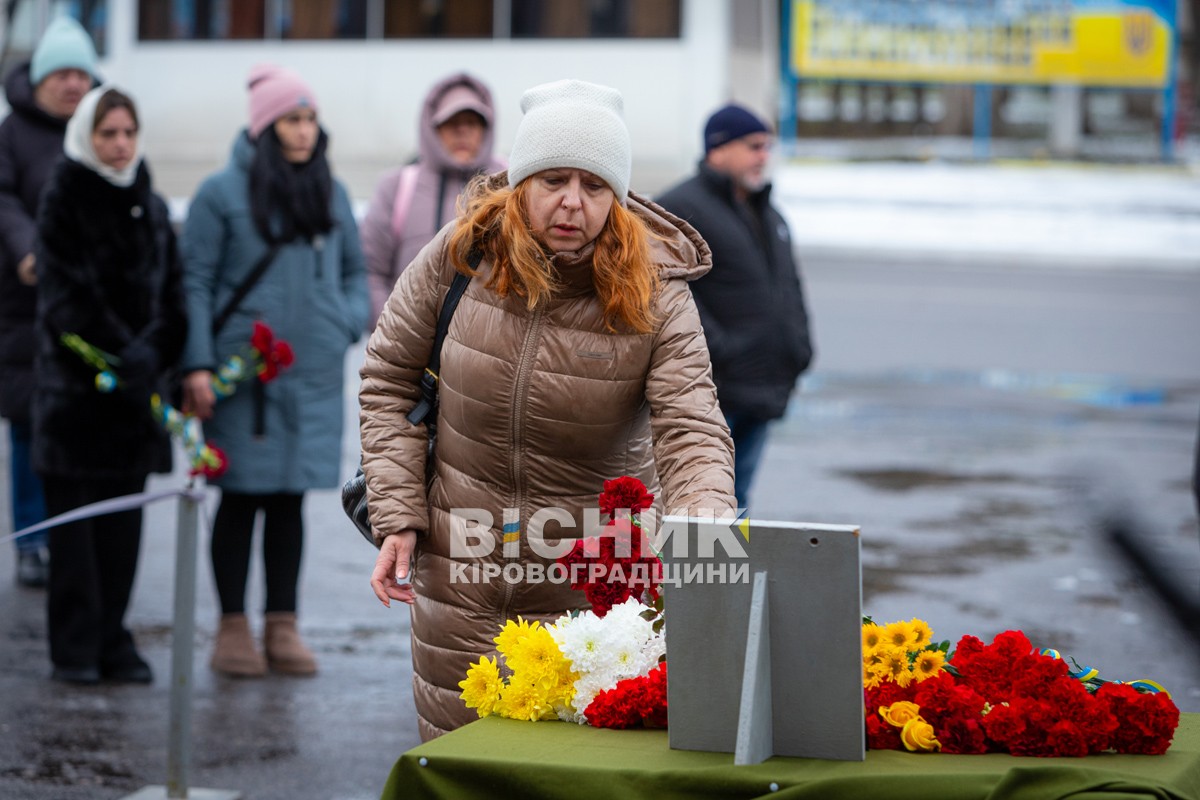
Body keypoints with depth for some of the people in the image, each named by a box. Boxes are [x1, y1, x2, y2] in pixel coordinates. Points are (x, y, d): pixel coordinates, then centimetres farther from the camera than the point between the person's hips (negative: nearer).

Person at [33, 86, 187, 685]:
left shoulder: (151, 207, 13)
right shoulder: (63, 202, -4)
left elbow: (172, 296, 8)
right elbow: (67, 297, -13)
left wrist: (153, 353, -10)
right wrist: (123, 354, -21)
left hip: (135, 387, 5)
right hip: (75, 383, -5)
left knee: (123, 520, 6)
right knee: (74, 517, -1)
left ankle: (112, 641, 13)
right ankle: (75, 649, 4)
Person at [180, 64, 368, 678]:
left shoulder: (330, 194, 11)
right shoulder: (223, 193, -4)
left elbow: (354, 271, 20)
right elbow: (194, 282, -5)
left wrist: (349, 322, 1)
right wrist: (197, 365, -12)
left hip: (316, 376, 4)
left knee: (290, 498, 9)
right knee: (242, 498, 2)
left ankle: (282, 627, 16)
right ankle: (233, 628, 11)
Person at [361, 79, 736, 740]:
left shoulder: (656, 295, -11)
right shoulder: (462, 255, -6)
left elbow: (692, 434, -20)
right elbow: (389, 376, 5)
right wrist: (397, 517, -2)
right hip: (460, 567, 2)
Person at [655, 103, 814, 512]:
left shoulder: (768, 215, 21)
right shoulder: (679, 209, -8)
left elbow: (789, 284, 29)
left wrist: (799, 346, 13)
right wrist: (713, 347, -22)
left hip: (762, 388, 8)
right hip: (711, 388, -8)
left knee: (735, 500, 12)